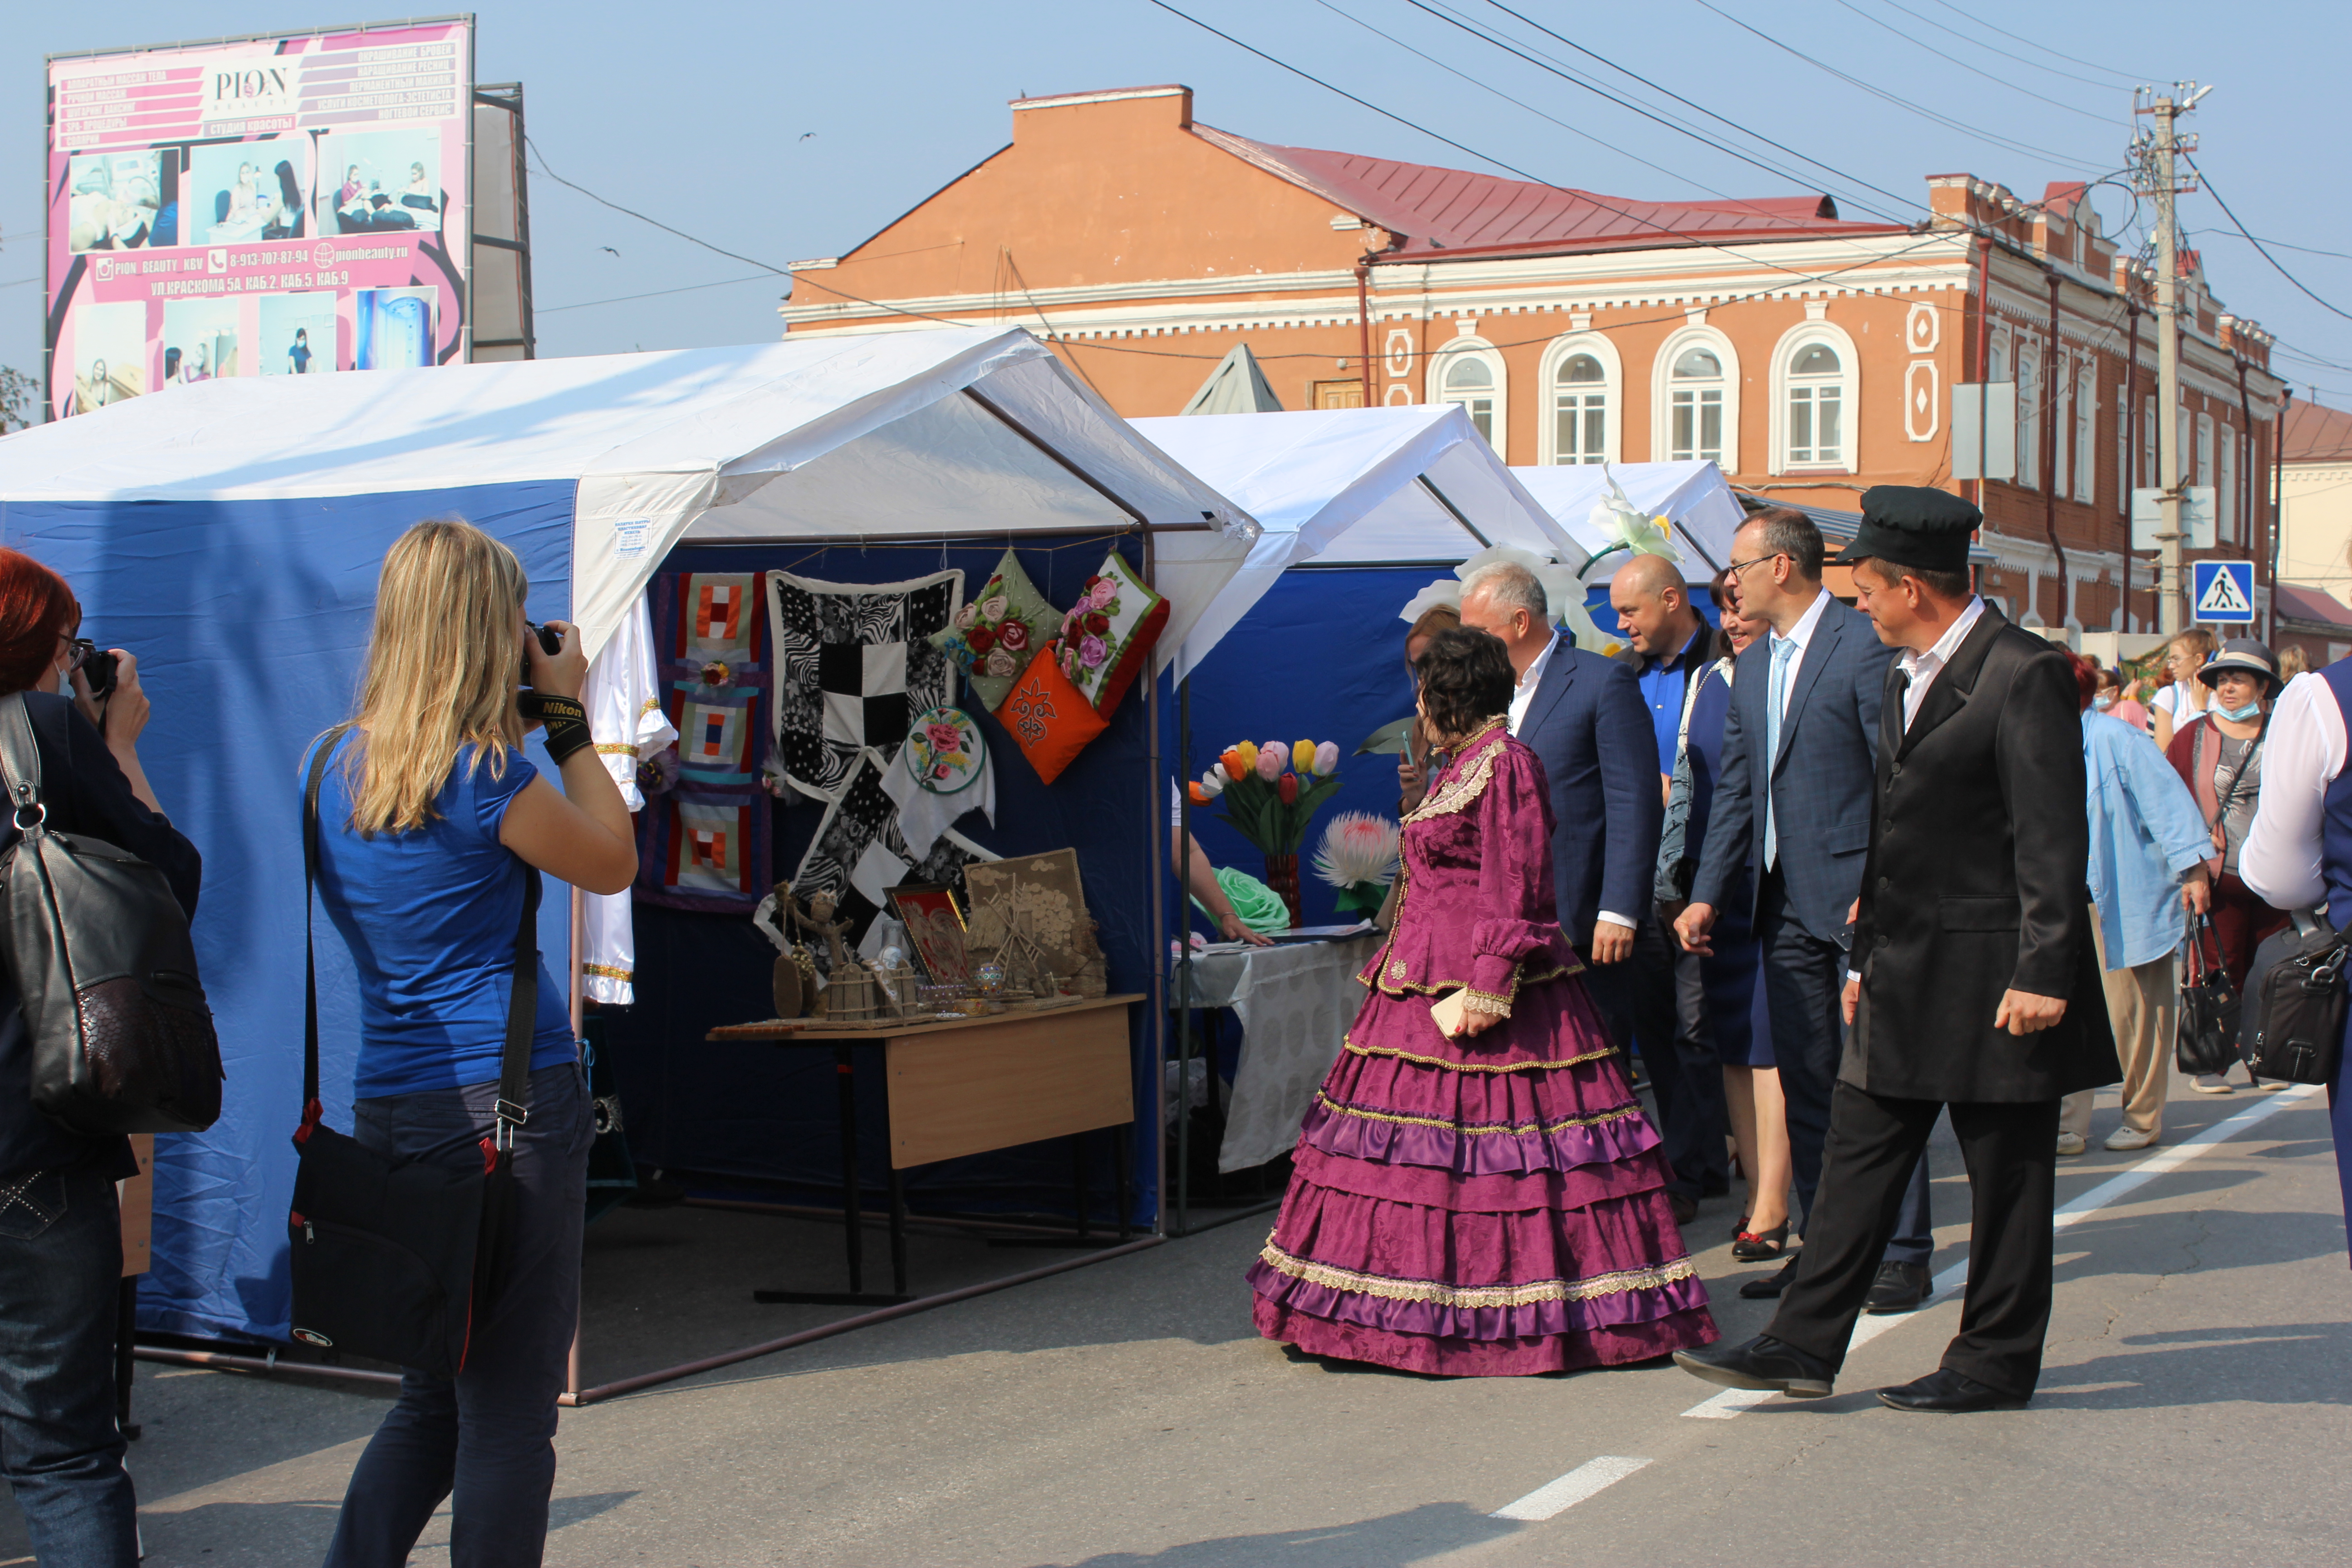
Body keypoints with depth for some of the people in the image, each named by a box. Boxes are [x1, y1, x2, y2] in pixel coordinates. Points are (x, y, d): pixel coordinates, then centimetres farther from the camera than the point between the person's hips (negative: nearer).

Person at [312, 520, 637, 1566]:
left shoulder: (336, 765, 8)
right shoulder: (481, 774, -14)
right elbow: (613, 864, 0)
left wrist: (515, 725, 16)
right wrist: (568, 722, 6)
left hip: (386, 1108, 8)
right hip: (508, 1099, -7)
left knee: (435, 1396, 19)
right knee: (510, 1407, 1)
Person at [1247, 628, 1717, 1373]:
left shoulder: (1505, 764, -12)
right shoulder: (1461, 767, 18)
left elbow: (1515, 889, -18)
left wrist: (1487, 987, -22)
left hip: (1481, 987, -10)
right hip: (1430, 984, 10)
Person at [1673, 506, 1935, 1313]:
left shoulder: (1864, 647, -10)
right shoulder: (1753, 666, 15)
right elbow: (1736, 789, 16)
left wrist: (1881, 890, -17)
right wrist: (1708, 895, 8)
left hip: (1857, 898, -8)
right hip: (1784, 901, 8)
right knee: (1802, 1083, 11)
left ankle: (1902, 1253, 5)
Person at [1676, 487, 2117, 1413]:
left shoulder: (2024, 676, -14)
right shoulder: (1903, 680, 14)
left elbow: (2054, 840, -16)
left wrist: (2042, 974, -19)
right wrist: (1866, 954, 19)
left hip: (1990, 975, -9)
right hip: (1906, 974, 9)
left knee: (2005, 1178, 4)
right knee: (1858, 1157, 8)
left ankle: (1995, 1365, 14)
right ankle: (1805, 1346, 12)